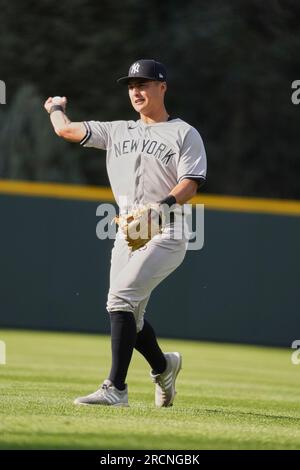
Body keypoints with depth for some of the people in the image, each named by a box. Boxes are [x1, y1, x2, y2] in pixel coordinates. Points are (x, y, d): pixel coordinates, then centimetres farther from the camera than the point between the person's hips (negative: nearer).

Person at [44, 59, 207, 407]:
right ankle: (163, 366, 38)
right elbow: (66, 130, 16)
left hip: (165, 237, -6)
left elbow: (190, 183, -10)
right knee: (129, 315, 9)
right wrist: (56, 108, 32)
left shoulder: (184, 134, 1)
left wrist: (164, 205, -26)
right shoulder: (118, 132, 17)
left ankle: (115, 388, -24)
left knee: (121, 297, -22)